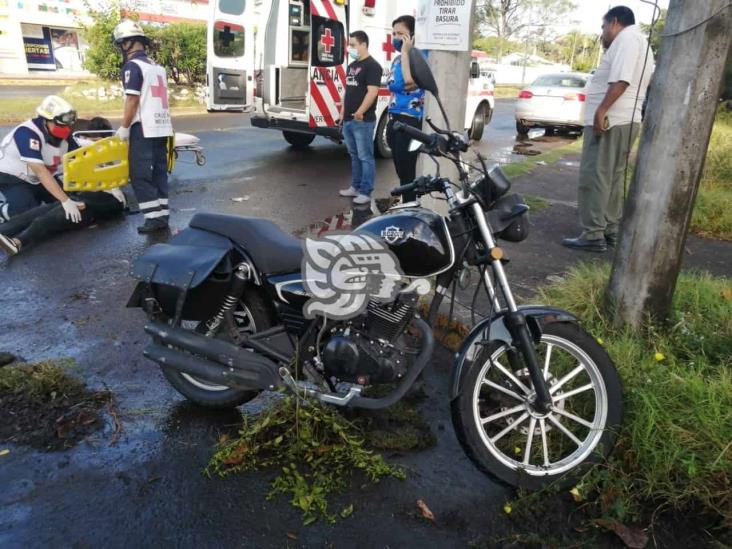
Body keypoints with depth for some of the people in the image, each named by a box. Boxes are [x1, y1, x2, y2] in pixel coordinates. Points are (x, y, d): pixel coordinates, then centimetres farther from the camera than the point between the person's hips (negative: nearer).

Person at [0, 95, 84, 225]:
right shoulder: (28, 133, -32)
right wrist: (65, 201, -47)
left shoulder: (64, 135, -10)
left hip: (34, 179, 8)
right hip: (11, 177, -7)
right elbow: (40, 171, -40)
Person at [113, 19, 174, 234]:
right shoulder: (157, 67, 15)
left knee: (140, 175, -3)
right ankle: (163, 215, 11)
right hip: (162, 127, 8)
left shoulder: (132, 66, -10)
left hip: (144, 129, -8)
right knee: (159, 172, 10)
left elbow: (132, 100, -15)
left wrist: (124, 127, -7)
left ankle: (154, 217, -7)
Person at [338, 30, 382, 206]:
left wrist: (360, 112, -24)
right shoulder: (352, 65, 17)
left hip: (363, 121, -9)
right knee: (354, 155, 15)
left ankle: (366, 192, -1)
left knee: (365, 157, -5)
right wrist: (343, 112, 18)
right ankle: (355, 187, 25)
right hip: (348, 120, 9)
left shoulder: (372, 66, -10)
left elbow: (372, 92, -19)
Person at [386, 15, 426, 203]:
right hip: (394, 119, 9)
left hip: (410, 121, -9)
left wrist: (406, 50, -18)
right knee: (400, 169, 16)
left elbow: (409, 80, -30)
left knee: (407, 171, -8)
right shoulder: (397, 59, 16)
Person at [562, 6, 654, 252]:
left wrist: (602, 109, -27)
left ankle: (593, 235, -12)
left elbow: (622, 78, -22)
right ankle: (610, 230, 17)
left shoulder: (627, 38, -8)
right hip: (624, 120, 11)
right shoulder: (640, 43, 25)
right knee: (612, 177, 12)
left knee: (594, 177, -11)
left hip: (609, 120, -11)